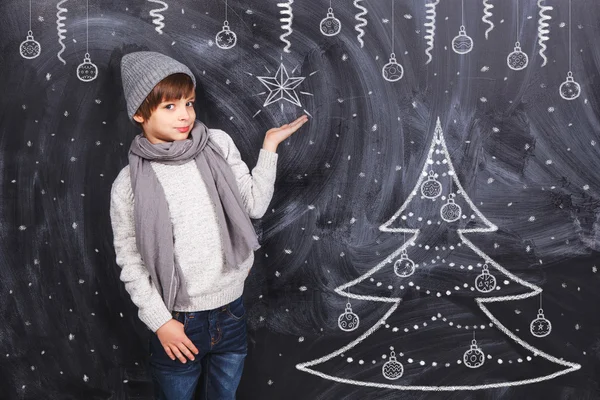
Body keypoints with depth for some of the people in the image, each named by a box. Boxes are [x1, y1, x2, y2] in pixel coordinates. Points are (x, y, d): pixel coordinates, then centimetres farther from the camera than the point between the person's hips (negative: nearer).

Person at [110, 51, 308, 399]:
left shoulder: (219, 145, -3)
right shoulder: (129, 185, -10)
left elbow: (255, 205, -1)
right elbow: (129, 262, -5)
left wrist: (270, 146, -3)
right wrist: (159, 321, -8)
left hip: (231, 311, 3)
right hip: (178, 322, -3)